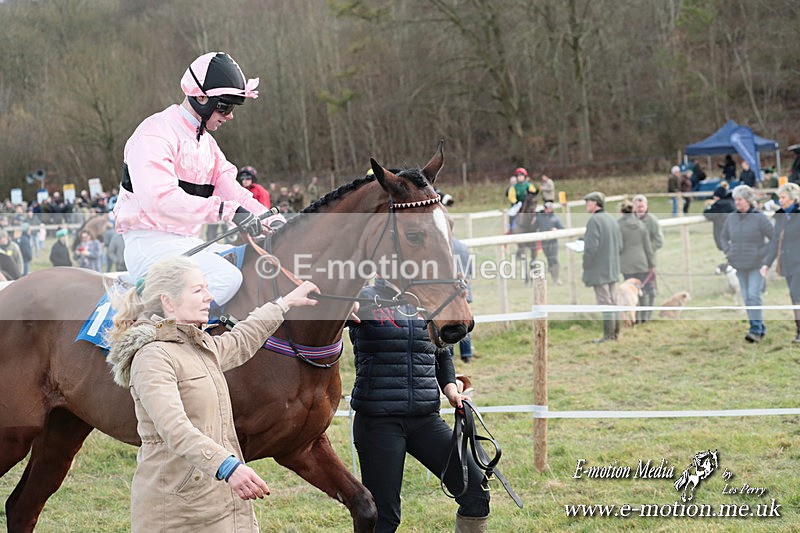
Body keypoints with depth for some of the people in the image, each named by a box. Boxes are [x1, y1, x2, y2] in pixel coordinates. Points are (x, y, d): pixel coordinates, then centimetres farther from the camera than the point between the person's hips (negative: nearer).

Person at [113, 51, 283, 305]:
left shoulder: (206, 142, 19)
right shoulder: (156, 132, -13)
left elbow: (232, 191, 12)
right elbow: (158, 199, -28)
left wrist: (271, 220, -6)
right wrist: (225, 210, -34)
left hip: (190, 243, 10)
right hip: (150, 244, -10)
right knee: (226, 278, -29)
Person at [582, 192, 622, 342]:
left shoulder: (594, 220, -16)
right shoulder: (612, 219, 11)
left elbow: (591, 247, -22)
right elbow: (619, 244, 15)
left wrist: (585, 265, -11)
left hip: (599, 269, -9)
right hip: (612, 268, 9)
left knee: (604, 302, -5)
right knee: (612, 301, 15)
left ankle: (608, 335, -2)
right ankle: (615, 333, 20)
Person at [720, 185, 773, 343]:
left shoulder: (759, 218, -10)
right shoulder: (731, 218, 4)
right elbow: (724, 237, 20)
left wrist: (762, 254, -13)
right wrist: (728, 252, 7)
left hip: (757, 265, -5)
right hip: (739, 266, 5)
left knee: (754, 296, -15)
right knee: (746, 298, 7)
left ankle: (756, 330, -14)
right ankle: (761, 329, 18)